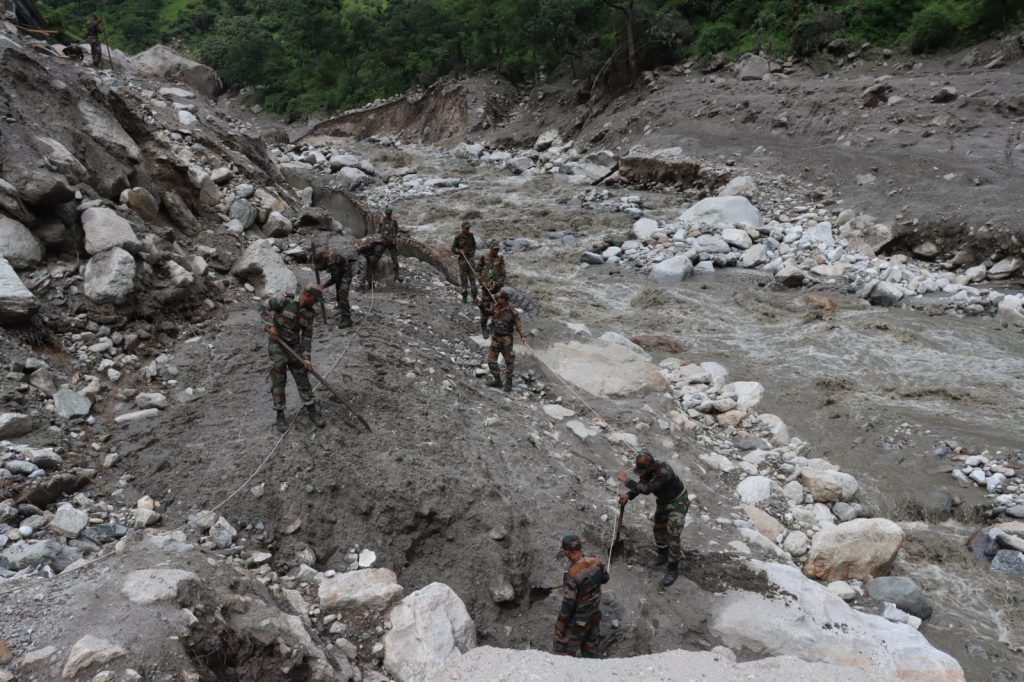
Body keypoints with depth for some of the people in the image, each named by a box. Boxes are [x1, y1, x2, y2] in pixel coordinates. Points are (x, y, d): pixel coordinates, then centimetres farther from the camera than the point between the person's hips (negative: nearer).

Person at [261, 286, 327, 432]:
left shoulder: (309, 313, -1)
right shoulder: (285, 300, -16)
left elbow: (307, 336, -1)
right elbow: (265, 306, -20)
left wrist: (306, 358, -8)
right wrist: (271, 326, -27)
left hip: (295, 347, 5)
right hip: (277, 346, -4)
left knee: (303, 379, 6)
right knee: (278, 381, 1)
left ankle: (312, 412, 16)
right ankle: (280, 415, 13)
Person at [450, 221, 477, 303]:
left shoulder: (471, 235, 4)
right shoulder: (458, 237, -7)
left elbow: (474, 245, 20)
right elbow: (453, 249, -3)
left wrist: (473, 252, 4)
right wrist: (459, 251, -20)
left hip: (470, 258, 3)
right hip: (462, 259, -3)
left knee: (472, 277, -1)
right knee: (463, 278, 1)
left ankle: (474, 295, 3)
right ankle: (464, 296, 10)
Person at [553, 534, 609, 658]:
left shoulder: (571, 574, -33)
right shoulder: (596, 562, -14)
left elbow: (567, 605, -27)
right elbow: (605, 578, 8)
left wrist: (560, 628, -16)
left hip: (578, 620, -7)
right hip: (594, 615, 7)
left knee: (564, 651, 9)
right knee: (590, 648, 26)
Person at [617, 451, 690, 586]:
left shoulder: (664, 472, -41)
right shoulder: (647, 469, -16)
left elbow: (646, 489, -44)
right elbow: (641, 484, -2)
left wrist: (627, 481, -37)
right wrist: (628, 496, -18)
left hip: (678, 502, -8)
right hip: (663, 501, 8)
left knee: (672, 536, -9)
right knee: (658, 529, 18)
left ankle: (673, 569, 6)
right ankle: (662, 556, 41)